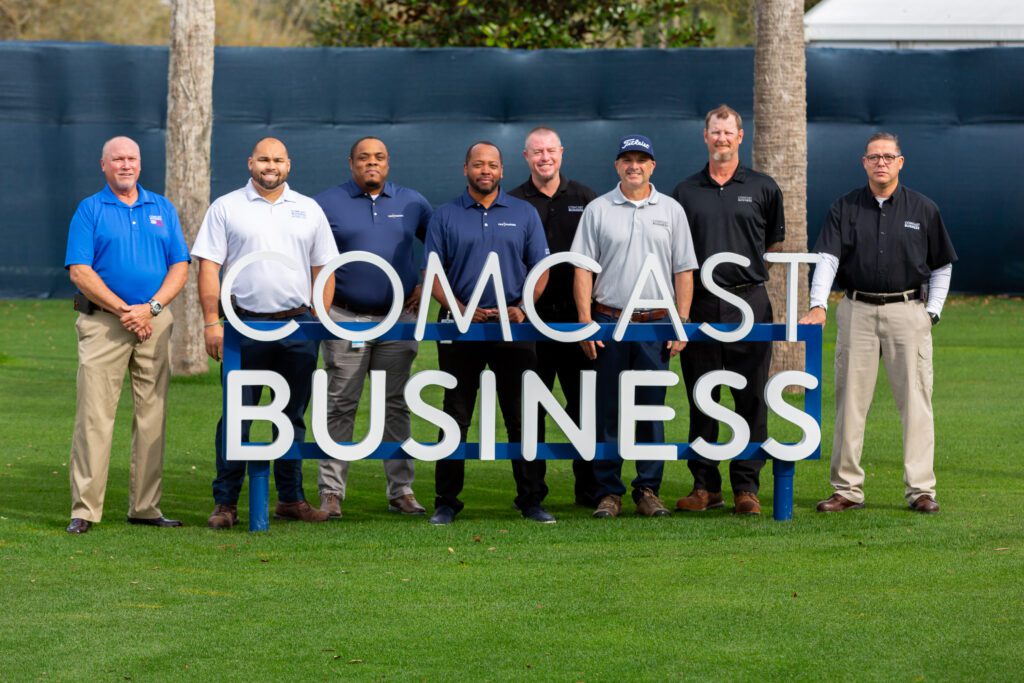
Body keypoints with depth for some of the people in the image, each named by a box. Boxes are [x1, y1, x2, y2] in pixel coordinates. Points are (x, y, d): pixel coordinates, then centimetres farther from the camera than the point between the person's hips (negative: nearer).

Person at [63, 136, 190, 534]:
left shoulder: (162, 209, 13)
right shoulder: (89, 210, 3)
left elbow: (180, 267, 8)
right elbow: (79, 271, -5)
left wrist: (150, 307, -8)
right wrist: (123, 310, -13)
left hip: (155, 322, 4)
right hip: (103, 322, -3)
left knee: (152, 415, 3)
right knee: (95, 415, -8)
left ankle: (145, 507, 9)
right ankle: (84, 509, -8)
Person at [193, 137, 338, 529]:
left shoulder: (309, 210, 11)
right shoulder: (226, 208, 3)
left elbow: (323, 269, 13)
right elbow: (209, 267, -2)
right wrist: (212, 321, -10)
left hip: (298, 325, 3)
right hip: (245, 325, -3)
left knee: (293, 416, 8)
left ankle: (291, 499, 15)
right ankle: (225, 503, 0)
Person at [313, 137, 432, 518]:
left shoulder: (412, 204, 10)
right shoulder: (327, 204, 2)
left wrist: (426, 284, 8)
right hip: (345, 318, -2)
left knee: (396, 406, 5)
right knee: (340, 406, -3)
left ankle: (401, 491, 9)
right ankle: (331, 492, -1)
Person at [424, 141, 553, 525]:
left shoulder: (523, 214, 9)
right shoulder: (445, 216, 7)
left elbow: (540, 269, 8)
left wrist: (522, 308, -8)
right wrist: (462, 310, -10)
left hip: (514, 328, 0)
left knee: (522, 417, 1)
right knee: (456, 417, 3)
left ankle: (532, 500, 7)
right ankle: (446, 501, 8)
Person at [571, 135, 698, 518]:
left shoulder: (671, 211, 9)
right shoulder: (597, 210, 6)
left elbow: (684, 270, 9)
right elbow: (583, 269, 3)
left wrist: (682, 322, 0)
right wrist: (585, 322, -6)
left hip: (657, 325, 1)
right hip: (609, 323, -1)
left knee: (652, 410, 2)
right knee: (607, 411, 0)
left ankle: (648, 490, 7)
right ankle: (608, 491, 4)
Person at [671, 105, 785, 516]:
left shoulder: (763, 189, 8)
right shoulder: (686, 192, 11)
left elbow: (777, 243, 15)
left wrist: (752, 263, 1)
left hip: (749, 302, -1)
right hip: (699, 305, 1)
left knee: (751, 398, -2)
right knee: (701, 399, 4)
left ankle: (746, 486, 3)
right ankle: (705, 485, 10)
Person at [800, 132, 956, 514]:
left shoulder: (923, 210, 7)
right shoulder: (844, 209, 7)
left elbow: (941, 267, 14)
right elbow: (827, 258, -4)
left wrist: (932, 312, 3)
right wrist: (818, 305, -19)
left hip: (908, 312, -1)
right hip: (856, 312, 1)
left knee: (915, 401, -3)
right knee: (850, 401, 3)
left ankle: (921, 489, 0)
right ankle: (847, 489, 9)